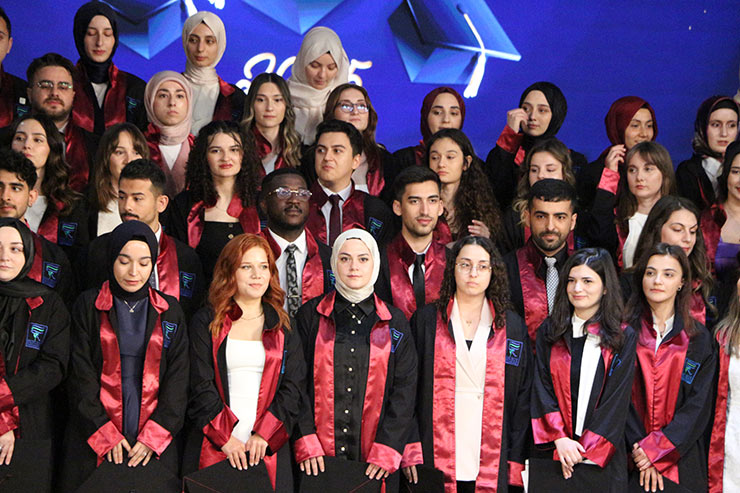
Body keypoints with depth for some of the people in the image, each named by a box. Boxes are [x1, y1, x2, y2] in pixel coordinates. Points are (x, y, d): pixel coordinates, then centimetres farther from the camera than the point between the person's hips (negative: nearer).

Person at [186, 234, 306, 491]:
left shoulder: (282, 327, 11)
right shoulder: (207, 323, 6)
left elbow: (293, 387, 4)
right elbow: (201, 387, -1)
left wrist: (264, 433, -9)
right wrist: (225, 438, -10)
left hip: (269, 449, 1)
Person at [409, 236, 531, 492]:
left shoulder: (512, 326, 9)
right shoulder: (426, 320, 6)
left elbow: (523, 397, 8)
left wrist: (516, 462, 1)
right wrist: (410, 452, -4)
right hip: (436, 460, -1)